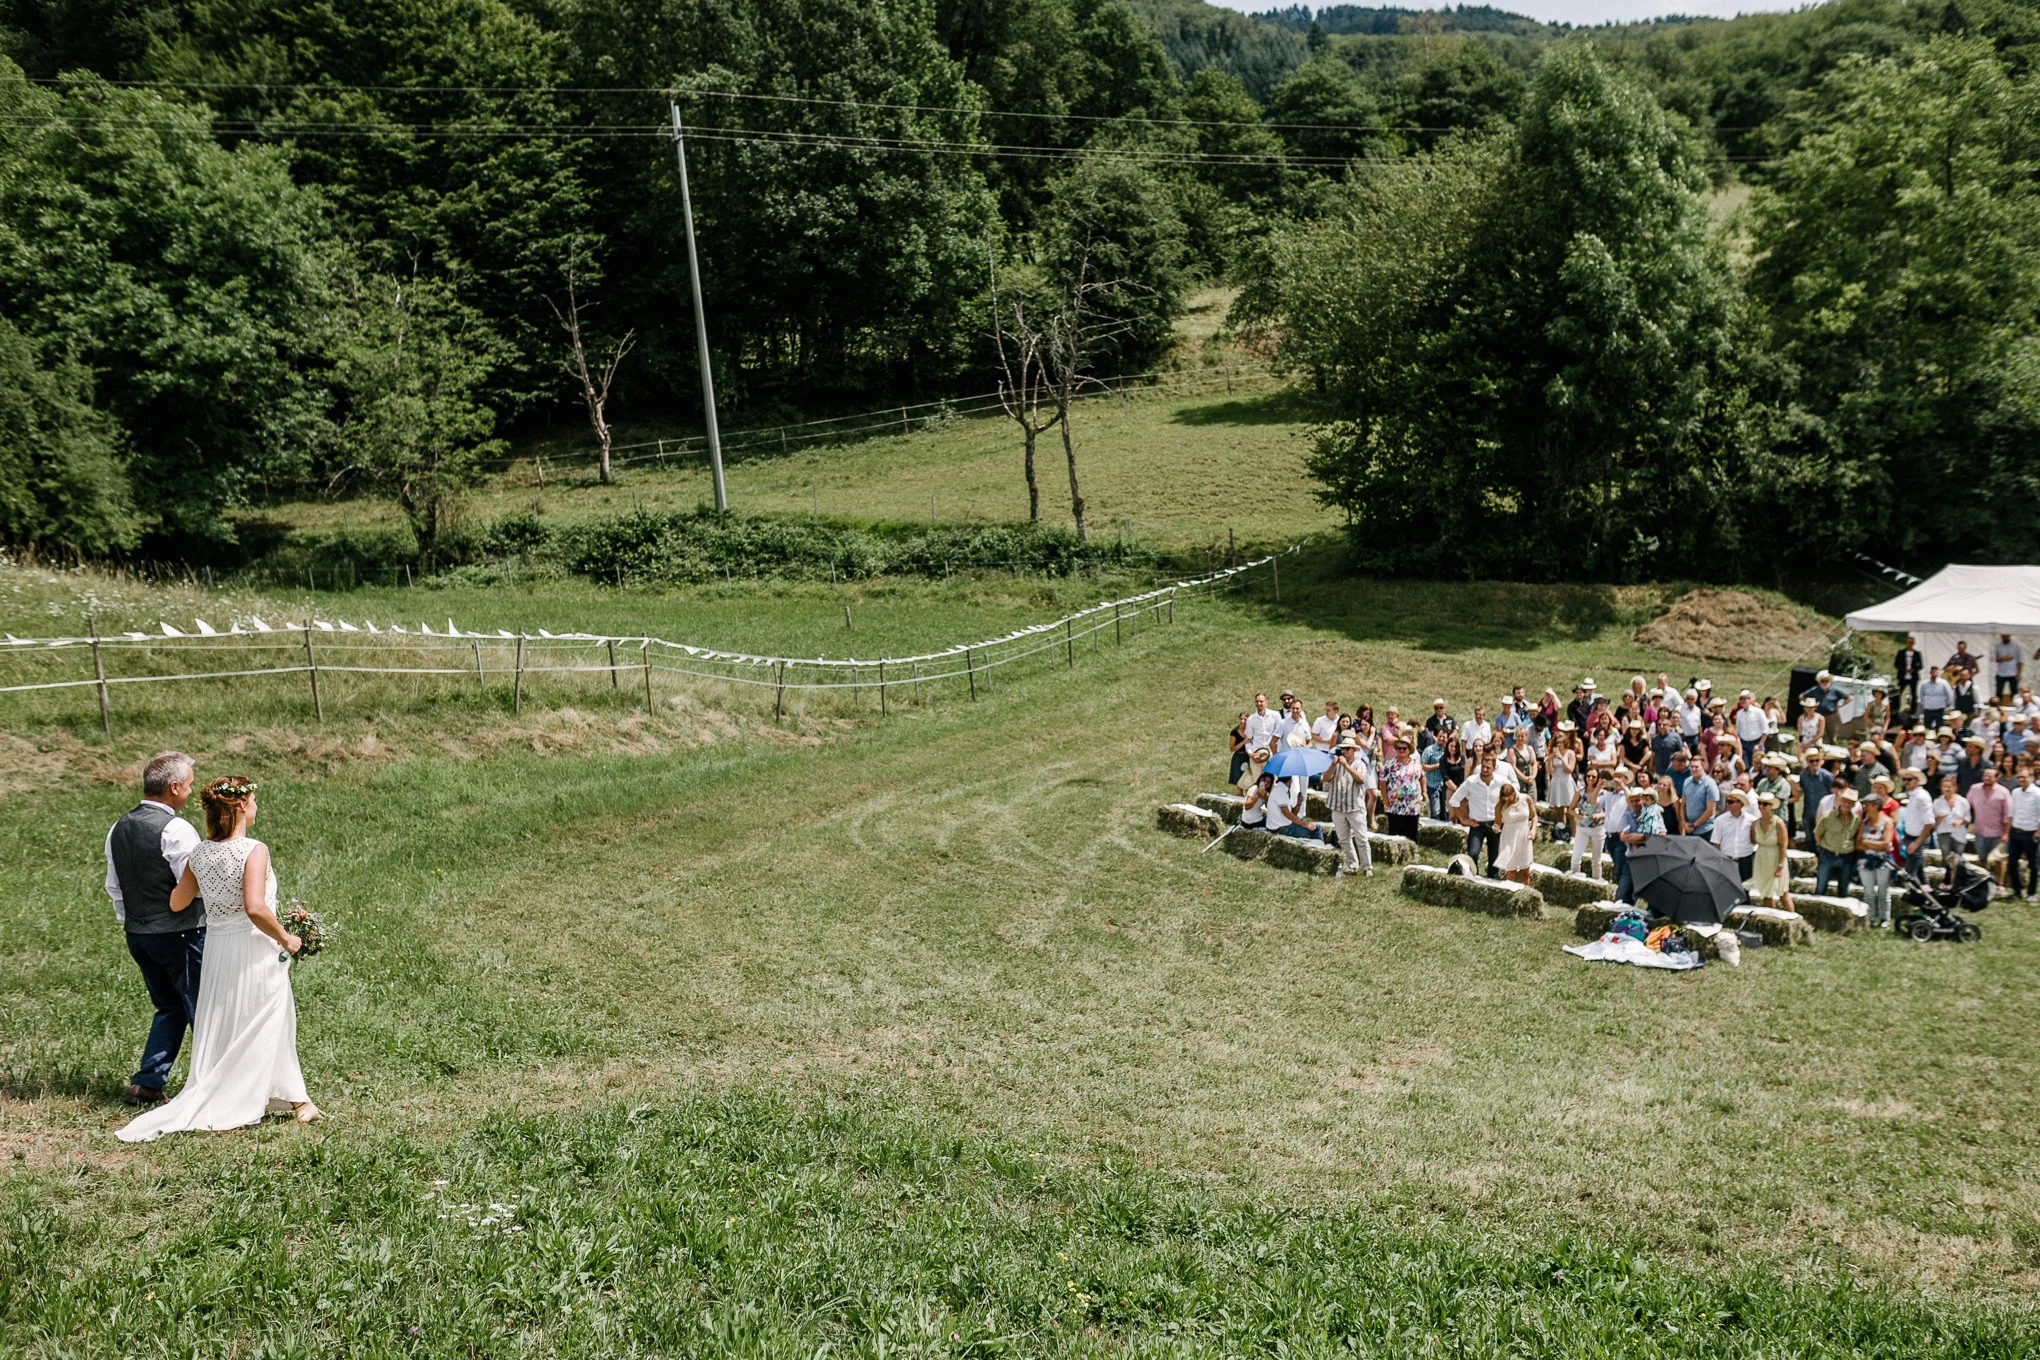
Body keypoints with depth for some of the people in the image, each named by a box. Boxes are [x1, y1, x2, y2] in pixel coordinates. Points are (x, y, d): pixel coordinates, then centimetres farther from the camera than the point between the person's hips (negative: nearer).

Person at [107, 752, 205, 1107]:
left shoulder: (118, 829, 8)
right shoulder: (175, 829, -18)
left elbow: (114, 887, 15)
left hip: (137, 935, 8)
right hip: (180, 935, -8)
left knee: (169, 1008, 21)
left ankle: (146, 1083, 16)